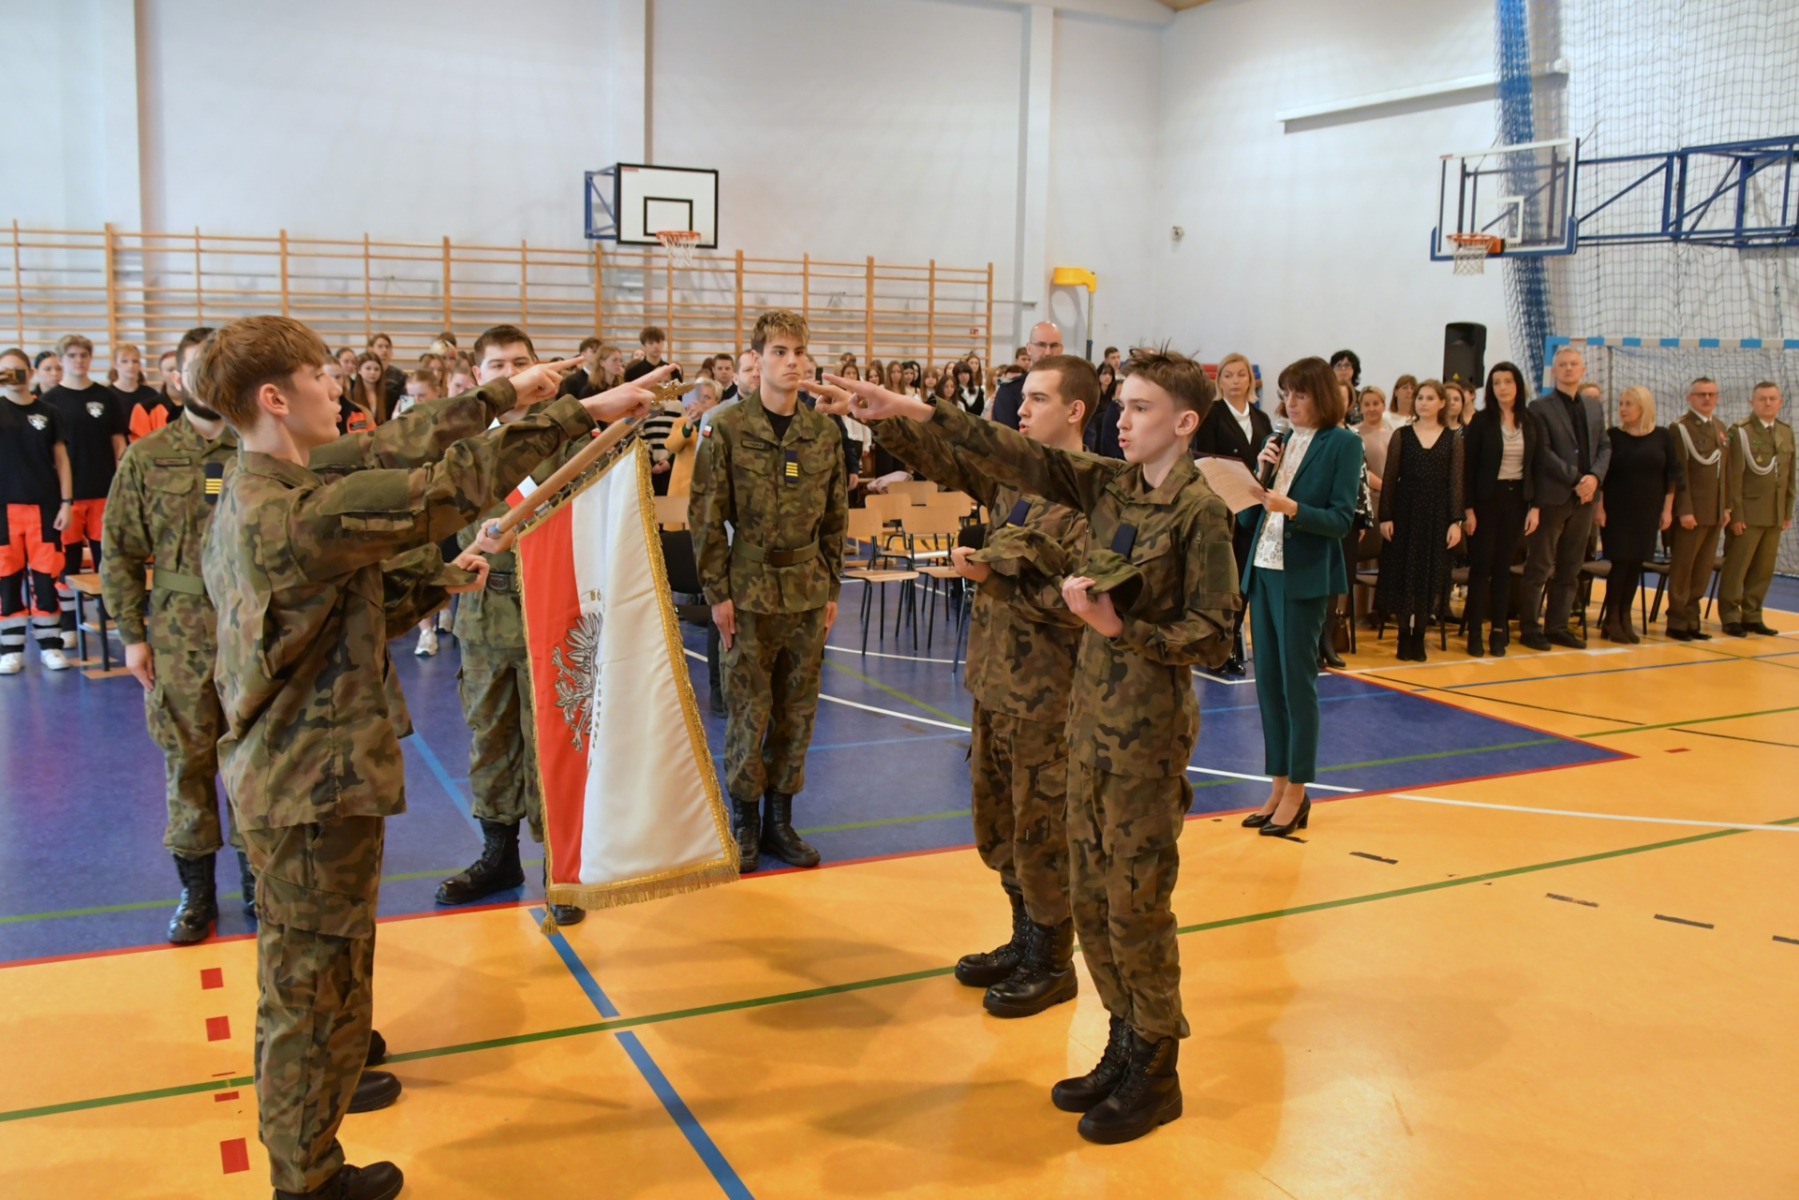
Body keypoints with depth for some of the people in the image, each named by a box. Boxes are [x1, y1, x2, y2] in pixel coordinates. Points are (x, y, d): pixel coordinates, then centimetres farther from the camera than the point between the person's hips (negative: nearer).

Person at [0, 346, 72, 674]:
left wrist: (66, 502, 0)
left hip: (43, 506, 0)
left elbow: (61, 459, 8)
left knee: (46, 576, 3)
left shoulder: (48, 413, 6)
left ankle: (49, 644, 11)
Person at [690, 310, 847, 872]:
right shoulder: (727, 427, -6)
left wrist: (832, 587, 9)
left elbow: (836, 515, 11)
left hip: (808, 590, 4)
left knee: (798, 709, 9)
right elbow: (705, 515, -5)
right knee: (749, 709, 3)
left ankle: (780, 819, 22)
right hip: (750, 589, -3)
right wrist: (717, 591, -7)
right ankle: (745, 821, 18)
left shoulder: (824, 430, 5)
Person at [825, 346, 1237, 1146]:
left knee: (1136, 903, 2)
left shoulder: (1199, 510, -13)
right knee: (1091, 897, 14)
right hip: (1092, 718, 7)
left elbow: (1212, 637, -13)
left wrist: (1118, 627, -22)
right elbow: (1017, 458, 1)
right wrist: (918, 413, -6)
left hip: (1149, 731, -7)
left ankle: (1155, 1076, 19)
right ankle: (1125, 1049, 30)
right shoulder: (1110, 485, 6)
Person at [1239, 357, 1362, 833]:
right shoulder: (1279, 442, 13)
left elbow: (1342, 519, -11)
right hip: (1262, 570, 6)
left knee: (1297, 682, -1)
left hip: (1304, 576, -6)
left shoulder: (1342, 443, -4)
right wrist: (1260, 471, -2)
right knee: (1268, 682, 9)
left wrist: (1291, 508, -23)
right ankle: (1277, 788, 18)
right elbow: (1245, 517, 12)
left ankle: (1296, 794, 9)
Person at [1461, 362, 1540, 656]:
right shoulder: (1481, 422, -5)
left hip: (1516, 500, 3)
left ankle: (1499, 632, 12)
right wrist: (1468, 509, -11)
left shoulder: (1530, 425, 5)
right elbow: (1468, 467, -6)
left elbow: (1535, 468, 8)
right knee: (1481, 565, -1)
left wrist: (1534, 507, 1)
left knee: (1503, 566, 7)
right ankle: (1474, 633, 3)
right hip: (1487, 499, -3)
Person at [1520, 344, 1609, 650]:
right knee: (1540, 568, -1)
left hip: (1584, 497, 6)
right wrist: (1575, 479, -17)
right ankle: (1529, 628, 6)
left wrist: (1594, 476, -7)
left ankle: (1557, 627, 16)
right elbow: (1544, 452, -11)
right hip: (1553, 496, -6)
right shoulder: (1540, 407, -3)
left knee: (1570, 569, 9)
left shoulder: (1594, 407, 15)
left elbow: (1604, 447, 11)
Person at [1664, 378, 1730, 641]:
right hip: (1692, 511, -7)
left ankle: (1692, 621, 15)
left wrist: (1726, 507, 12)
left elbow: (1724, 471, 16)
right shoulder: (1681, 428, -7)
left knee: (1703, 570, 9)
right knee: (1682, 569, 0)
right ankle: (1677, 622, 8)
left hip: (1715, 512, 7)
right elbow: (1680, 473, -13)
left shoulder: (1720, 427, 15)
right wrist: (1684, 510, -17)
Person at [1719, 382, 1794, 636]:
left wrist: (1788, 512, 11)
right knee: (1736, 568, 0)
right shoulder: (1740, 431, -5)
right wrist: (1735, 514, -12)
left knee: (1763, 570, 8)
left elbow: (1790, 475, 14)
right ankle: (1730, 617, 9)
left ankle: (1752, 616, 17)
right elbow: (1733, 476, -9)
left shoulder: (1786, 431, 12)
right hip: (1748, 513, -5)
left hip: (1775, 515, 5)